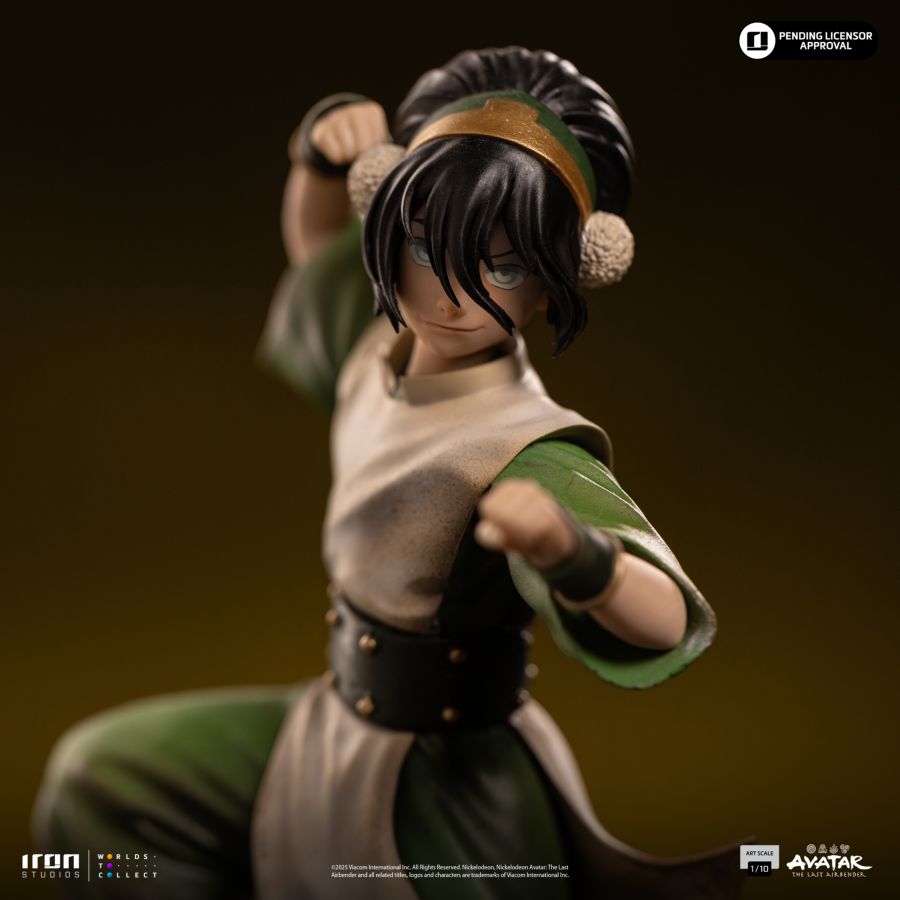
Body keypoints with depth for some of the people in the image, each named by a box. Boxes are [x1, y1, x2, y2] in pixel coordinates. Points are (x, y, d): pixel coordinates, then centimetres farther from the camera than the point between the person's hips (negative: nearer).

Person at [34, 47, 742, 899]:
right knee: (105, 778, 21)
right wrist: (323, 154, -7)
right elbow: (318, 246, 13)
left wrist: (577, 556, -60)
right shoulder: (386, 343, -8)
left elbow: (669, 625, -39)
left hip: (448, 796, -8)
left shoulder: (528, 453, -31)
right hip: (346, 732, 8)